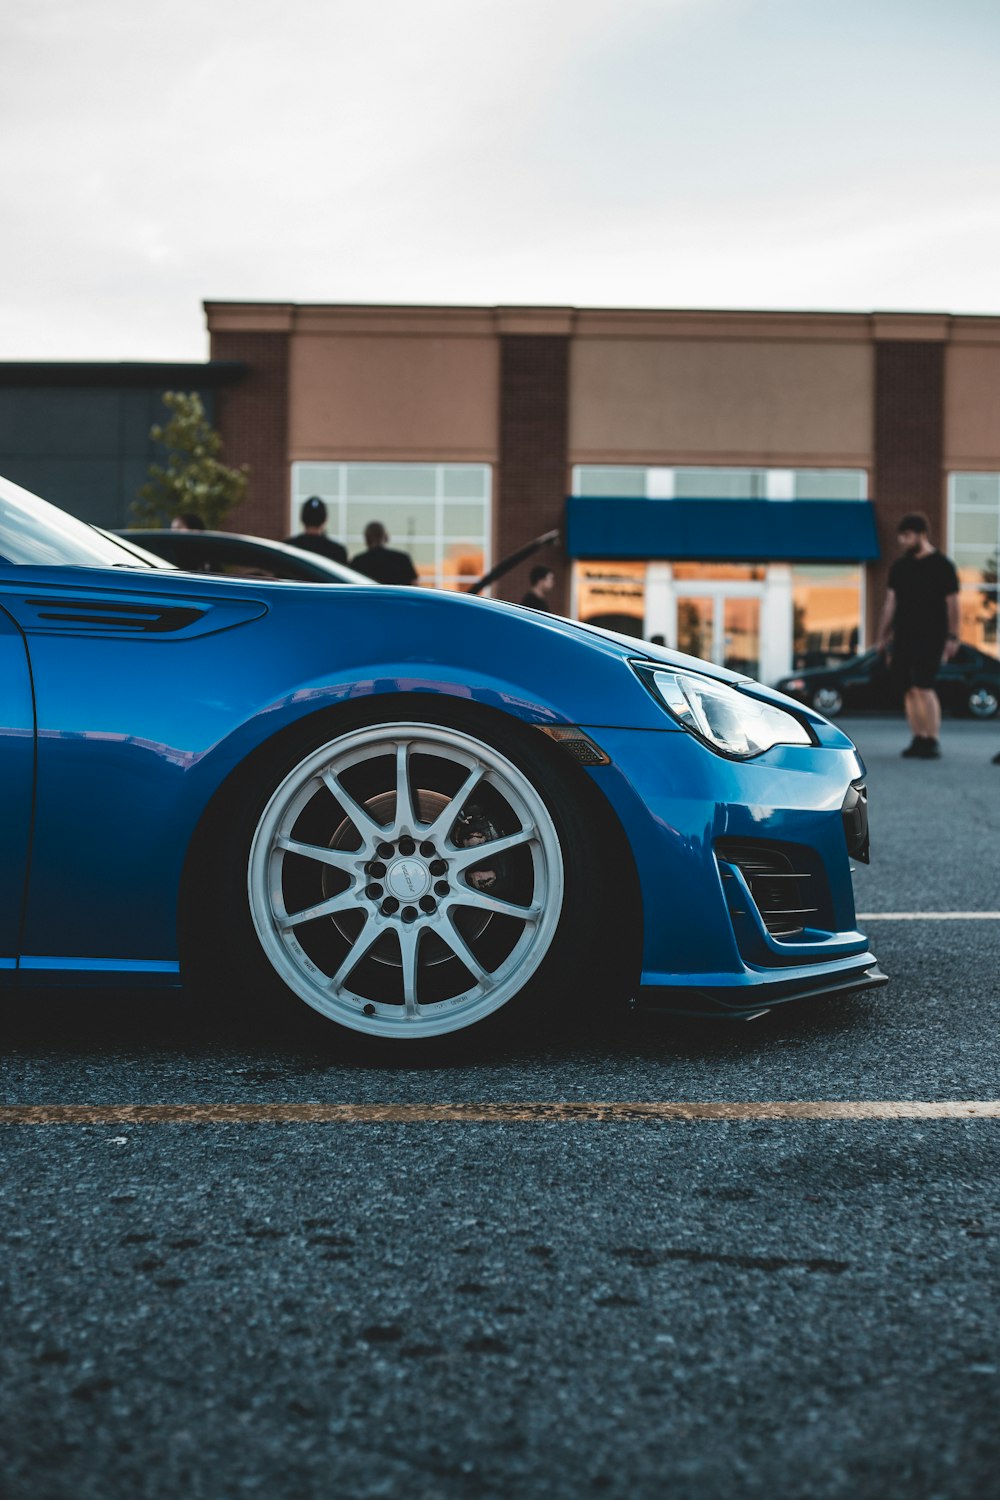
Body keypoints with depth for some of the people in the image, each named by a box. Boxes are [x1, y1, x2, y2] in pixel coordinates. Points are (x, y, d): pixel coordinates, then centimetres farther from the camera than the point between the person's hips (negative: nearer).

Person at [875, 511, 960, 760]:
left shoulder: (942, 565, -3)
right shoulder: (899, 566, 12)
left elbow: (952, 603, -3)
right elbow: (890, 603, 15)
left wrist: (952, 637, -8)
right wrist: (883, 636, 12)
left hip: (930, 637, -6)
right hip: (903, 637, 6)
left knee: (922, 687, -14)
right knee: (909, 690, 5)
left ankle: (932, 742, -8)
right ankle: (918, 739, 13)